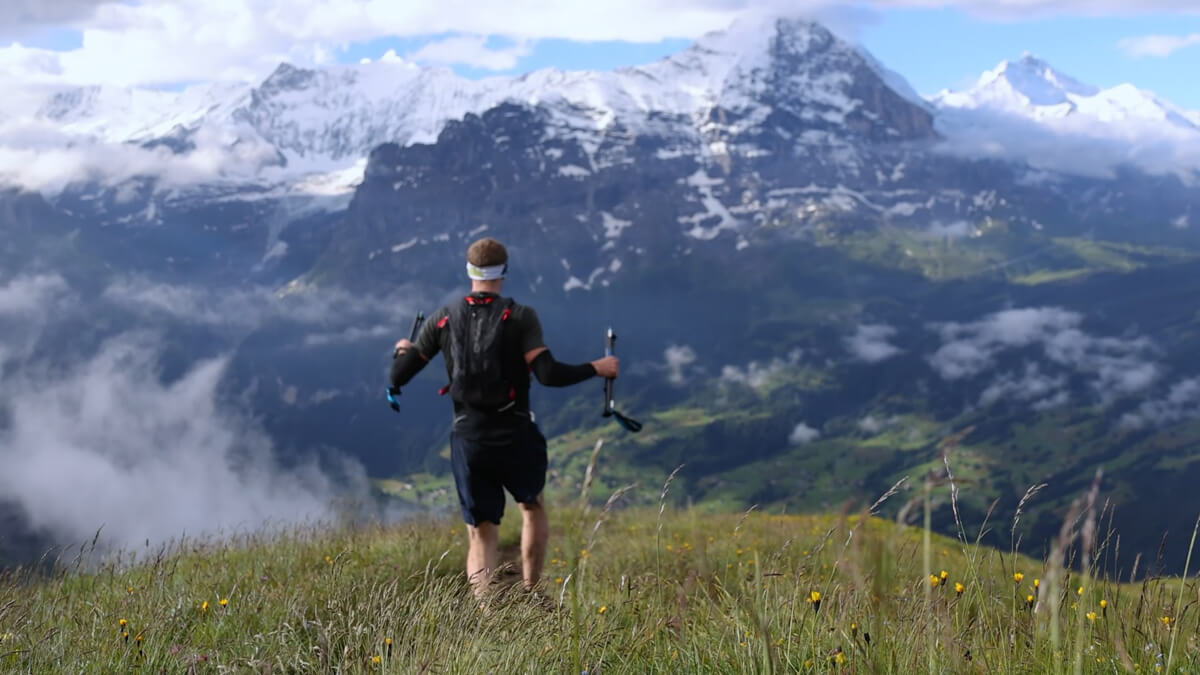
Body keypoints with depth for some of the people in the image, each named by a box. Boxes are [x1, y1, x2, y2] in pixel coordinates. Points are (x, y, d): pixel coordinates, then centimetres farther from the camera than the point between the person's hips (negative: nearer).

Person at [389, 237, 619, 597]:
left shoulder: (443, 320, 1)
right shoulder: (520, 317, -9)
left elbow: (398, 376, 4)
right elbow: (549, 374, -18)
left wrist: (401, 350, 27)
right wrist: (597, 368, -3)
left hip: (468, 441, 2)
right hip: (516, 438, -1)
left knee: (481, 536, 8)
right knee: (533, 507, 26)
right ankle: (531, 595, 24)